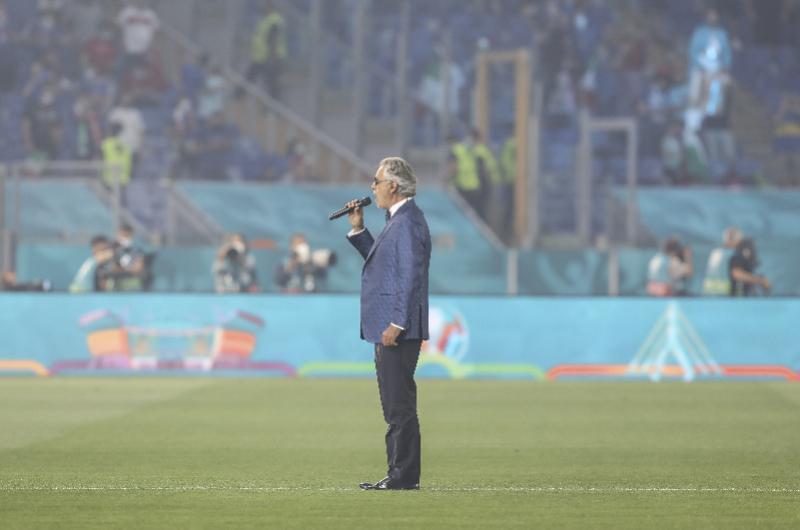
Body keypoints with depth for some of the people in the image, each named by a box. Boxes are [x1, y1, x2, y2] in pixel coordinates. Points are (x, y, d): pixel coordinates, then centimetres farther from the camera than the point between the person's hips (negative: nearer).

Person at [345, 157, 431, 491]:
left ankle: (404, 476, -7)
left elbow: (410, 276, -21)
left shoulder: (408, 222, -15)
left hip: (399, 330, -11)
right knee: (395, 405, 12)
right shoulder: (399, 219, 18)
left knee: (400, 406, -9)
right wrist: (358, 229, 19)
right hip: (389, 328, 11)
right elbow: (380, 260, 28)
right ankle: (399, 474, 16)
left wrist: (397, 324, -23)